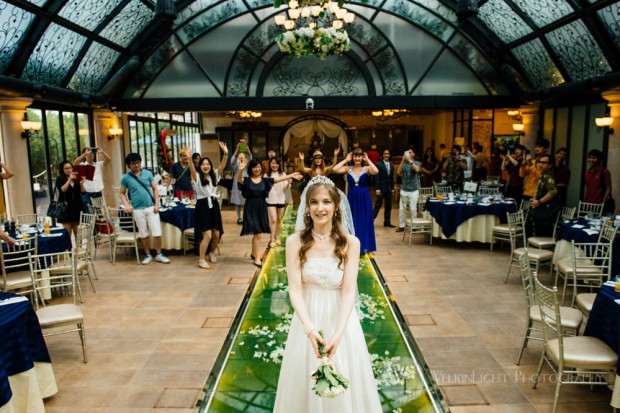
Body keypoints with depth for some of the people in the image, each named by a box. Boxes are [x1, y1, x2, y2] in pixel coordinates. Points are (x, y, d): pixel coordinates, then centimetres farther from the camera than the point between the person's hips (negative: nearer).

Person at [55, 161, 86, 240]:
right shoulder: (60, 179, 4)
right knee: (67, 233, -5)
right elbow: (62, 189, -14)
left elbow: (83, 192, 2)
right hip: (66, 208, -2)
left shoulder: (76, 178, 10)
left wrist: (81, 184, -17)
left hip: (77, 208, 2)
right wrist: (69, 179, -22)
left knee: (78, 233, 2)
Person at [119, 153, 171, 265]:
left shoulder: (148, 174, 3)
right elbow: (122, 193, 8)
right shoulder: (126, 178, 0)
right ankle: (148, 255, 24)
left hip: (151, 207, 0)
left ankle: (159, 255, 14)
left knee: (157, 233, 0)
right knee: (143, 234, 10)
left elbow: (155, 189, 6)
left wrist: (157, 204, -3)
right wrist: (126, 205, -7)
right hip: (138, 210, 0)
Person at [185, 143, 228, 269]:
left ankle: (212, 253, 34)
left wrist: (225, 154, -23)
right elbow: (192, 169, -23)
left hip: (214, 204, 5)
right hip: (202, 205, -5)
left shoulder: (214, 175, 8)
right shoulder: (197, 176, -2)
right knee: (207, 235, -12)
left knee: (217, 234, 8)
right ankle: (201, 260, 2)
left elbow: (222, 166, -7)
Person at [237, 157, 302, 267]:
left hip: (261, 207, 4)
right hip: (251, 208, -4)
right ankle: (257, 258, 3)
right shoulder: (246, 180, -6)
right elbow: (239, 179, -27)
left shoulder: (265, 180, 4)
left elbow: (279, 179, 0)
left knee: (256, 233, 15)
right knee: (257, 233, -6)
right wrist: (241, 170, -47)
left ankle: (254, 253, 34)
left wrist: (291, 175, -6)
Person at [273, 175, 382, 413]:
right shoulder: (295, 242, -8)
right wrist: (309, 329, -27)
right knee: (306, 386, 14)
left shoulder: (350, 243, -8)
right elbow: (295, 290, -13)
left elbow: (349, 291, -13)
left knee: (344, 387, 13)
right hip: (307, 320, 1)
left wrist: (338, 333, -25)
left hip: (341, 321, 0)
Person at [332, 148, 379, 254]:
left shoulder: (367, 168, -4)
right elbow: (335, 170, -15)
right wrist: (346, 160, -7)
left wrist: (368, 160, -13)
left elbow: (376, 171, -25)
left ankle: (364, 246, 20)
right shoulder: (348, 168, 0)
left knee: (364, 221, 8)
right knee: (352, 222, 10)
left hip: (364, 199, -1)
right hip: (352, 198, 1)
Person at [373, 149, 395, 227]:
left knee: (388, 206, 8)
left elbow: (392, 177, 13)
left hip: (389, 188, 6)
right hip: (381, 188, -6)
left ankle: (387, 222, 16)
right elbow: (377, 178, -11)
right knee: (378, 205, -5)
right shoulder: (379, 164, -7)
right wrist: (377, 189, -16)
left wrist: (392, 188, 9)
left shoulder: (391, 165, 10)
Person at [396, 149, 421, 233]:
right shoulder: (404, 163, 4)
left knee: (413, 209, -1)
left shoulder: (416, 163, 0)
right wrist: (402, 160, -18)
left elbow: (417, 170, -22)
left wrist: (410, 160, -25)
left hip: (414, 190, -2)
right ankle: (401, 226, 12)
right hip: (404, 189, 2)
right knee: (402, 209, 4)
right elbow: (398, 172, -12)